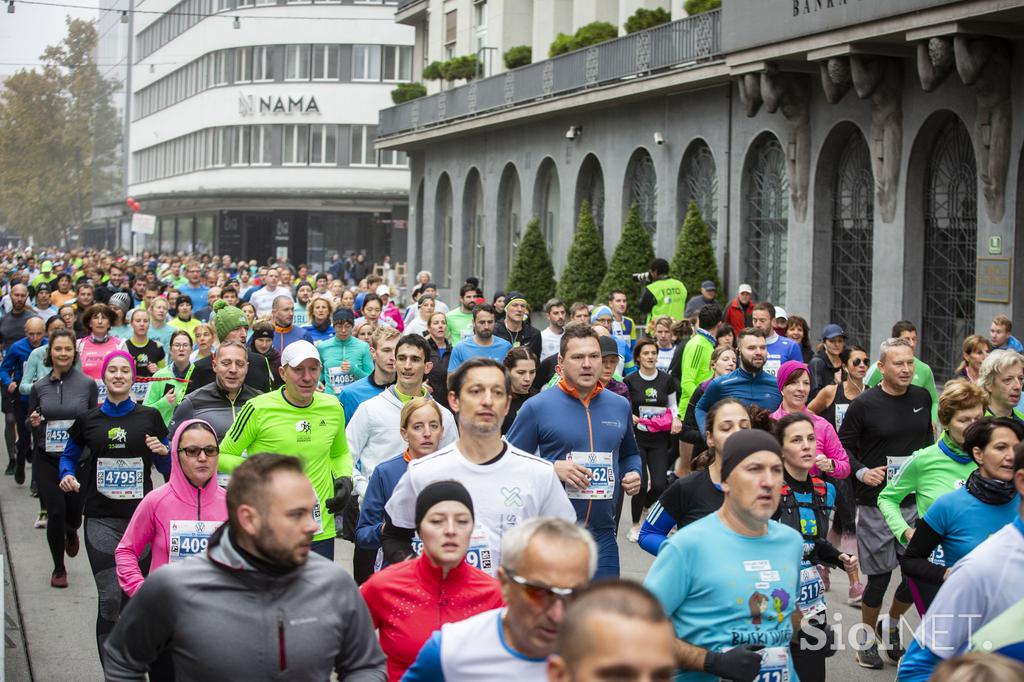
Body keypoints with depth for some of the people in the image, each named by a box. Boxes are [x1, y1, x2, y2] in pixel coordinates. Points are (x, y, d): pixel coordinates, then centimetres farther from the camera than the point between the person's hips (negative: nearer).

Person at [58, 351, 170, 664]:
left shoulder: (150, 417, 7)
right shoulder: (88, 420, 7)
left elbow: (166, 468, 13)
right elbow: (69, 456, 20)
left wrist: (164, 452, -9)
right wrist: (67, 474, -1)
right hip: (101, 518, 0)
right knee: (110, 598, -8)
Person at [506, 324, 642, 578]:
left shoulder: (620, 405, 11)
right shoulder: (537, 407, -4)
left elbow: (629, 454, 27)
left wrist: (633, 474, 6)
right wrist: (553, 469, -16)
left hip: (603, 534, 4)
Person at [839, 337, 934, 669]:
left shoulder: (922, 398, 5)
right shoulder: (864, 404, -9)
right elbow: (843, 445, -2)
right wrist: (862, 472, -15)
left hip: (916, 501, 4)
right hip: (876, 503, -4)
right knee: (880, 576, 2)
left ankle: (890, 626, 29)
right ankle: (867, 638, 21)